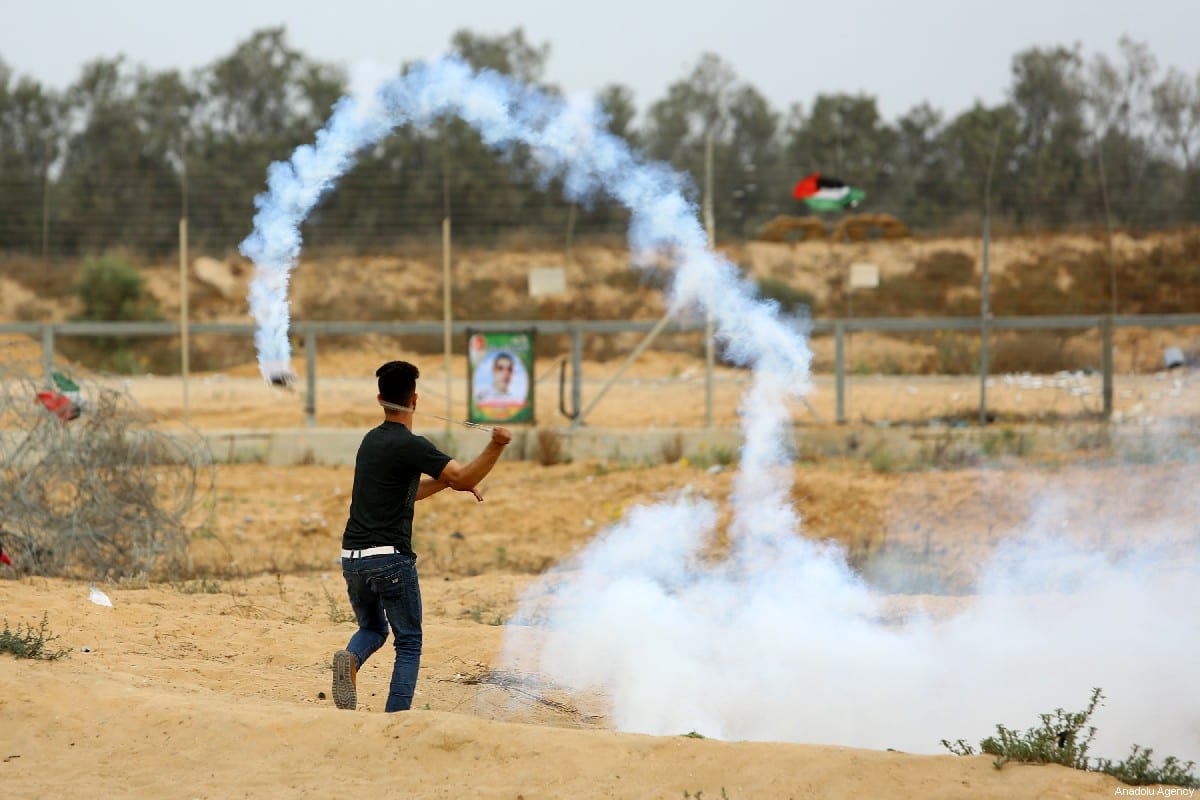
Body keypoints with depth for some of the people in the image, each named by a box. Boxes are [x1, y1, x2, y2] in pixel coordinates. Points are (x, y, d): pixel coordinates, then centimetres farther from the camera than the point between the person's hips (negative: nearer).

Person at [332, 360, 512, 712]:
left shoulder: (371, 441, 16)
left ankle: (351, 658, -9)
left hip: (352, 558, 7)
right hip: (391, 558, -7)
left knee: (372, 629, 24)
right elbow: (463, 480, -19)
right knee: (408, 643, 6)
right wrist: (496, 447, -29)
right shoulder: (410, 445, -11)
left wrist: (447, 478, 21)